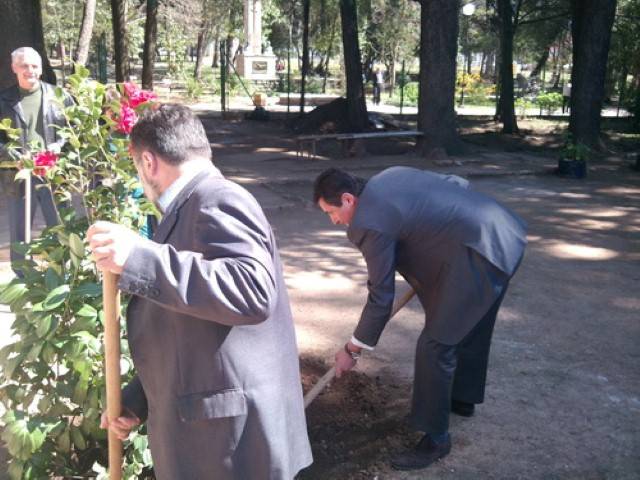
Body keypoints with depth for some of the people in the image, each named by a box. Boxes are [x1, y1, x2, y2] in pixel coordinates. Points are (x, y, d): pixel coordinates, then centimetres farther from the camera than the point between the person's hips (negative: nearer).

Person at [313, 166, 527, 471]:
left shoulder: (371, 222, -13)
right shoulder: (389, 176, 13)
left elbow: (381, 297, -8)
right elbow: (459, 184, 18)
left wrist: (352, 350, 3)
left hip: (479, 253, -11)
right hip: (505, 233, 11)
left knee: (435, 347, -2)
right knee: (469, 326, 27)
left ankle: (436, 439, 11)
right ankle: (463, 397, 47)